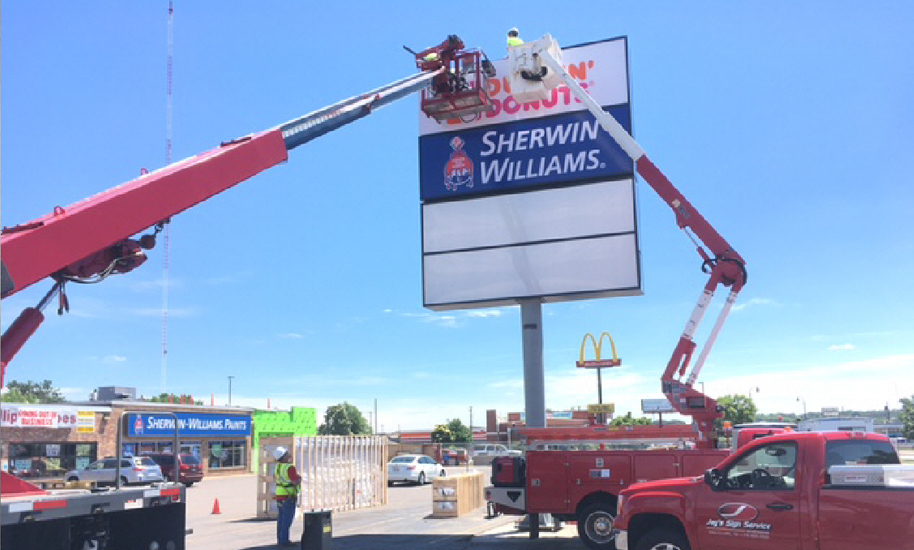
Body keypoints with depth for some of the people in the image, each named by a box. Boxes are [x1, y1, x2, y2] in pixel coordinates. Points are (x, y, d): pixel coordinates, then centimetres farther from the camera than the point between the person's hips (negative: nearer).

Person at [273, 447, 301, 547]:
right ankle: (284, 540, -4)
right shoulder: (290, 468, -20)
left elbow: (274, 478, 23)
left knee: (281, 518, 13)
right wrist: (299, 478, -3)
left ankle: (280, 539, 17)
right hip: (288, 496, -8)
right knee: (287, 519, -4)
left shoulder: (278, 466, 6)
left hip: (279, 495, 8)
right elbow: (296, 482, -23)